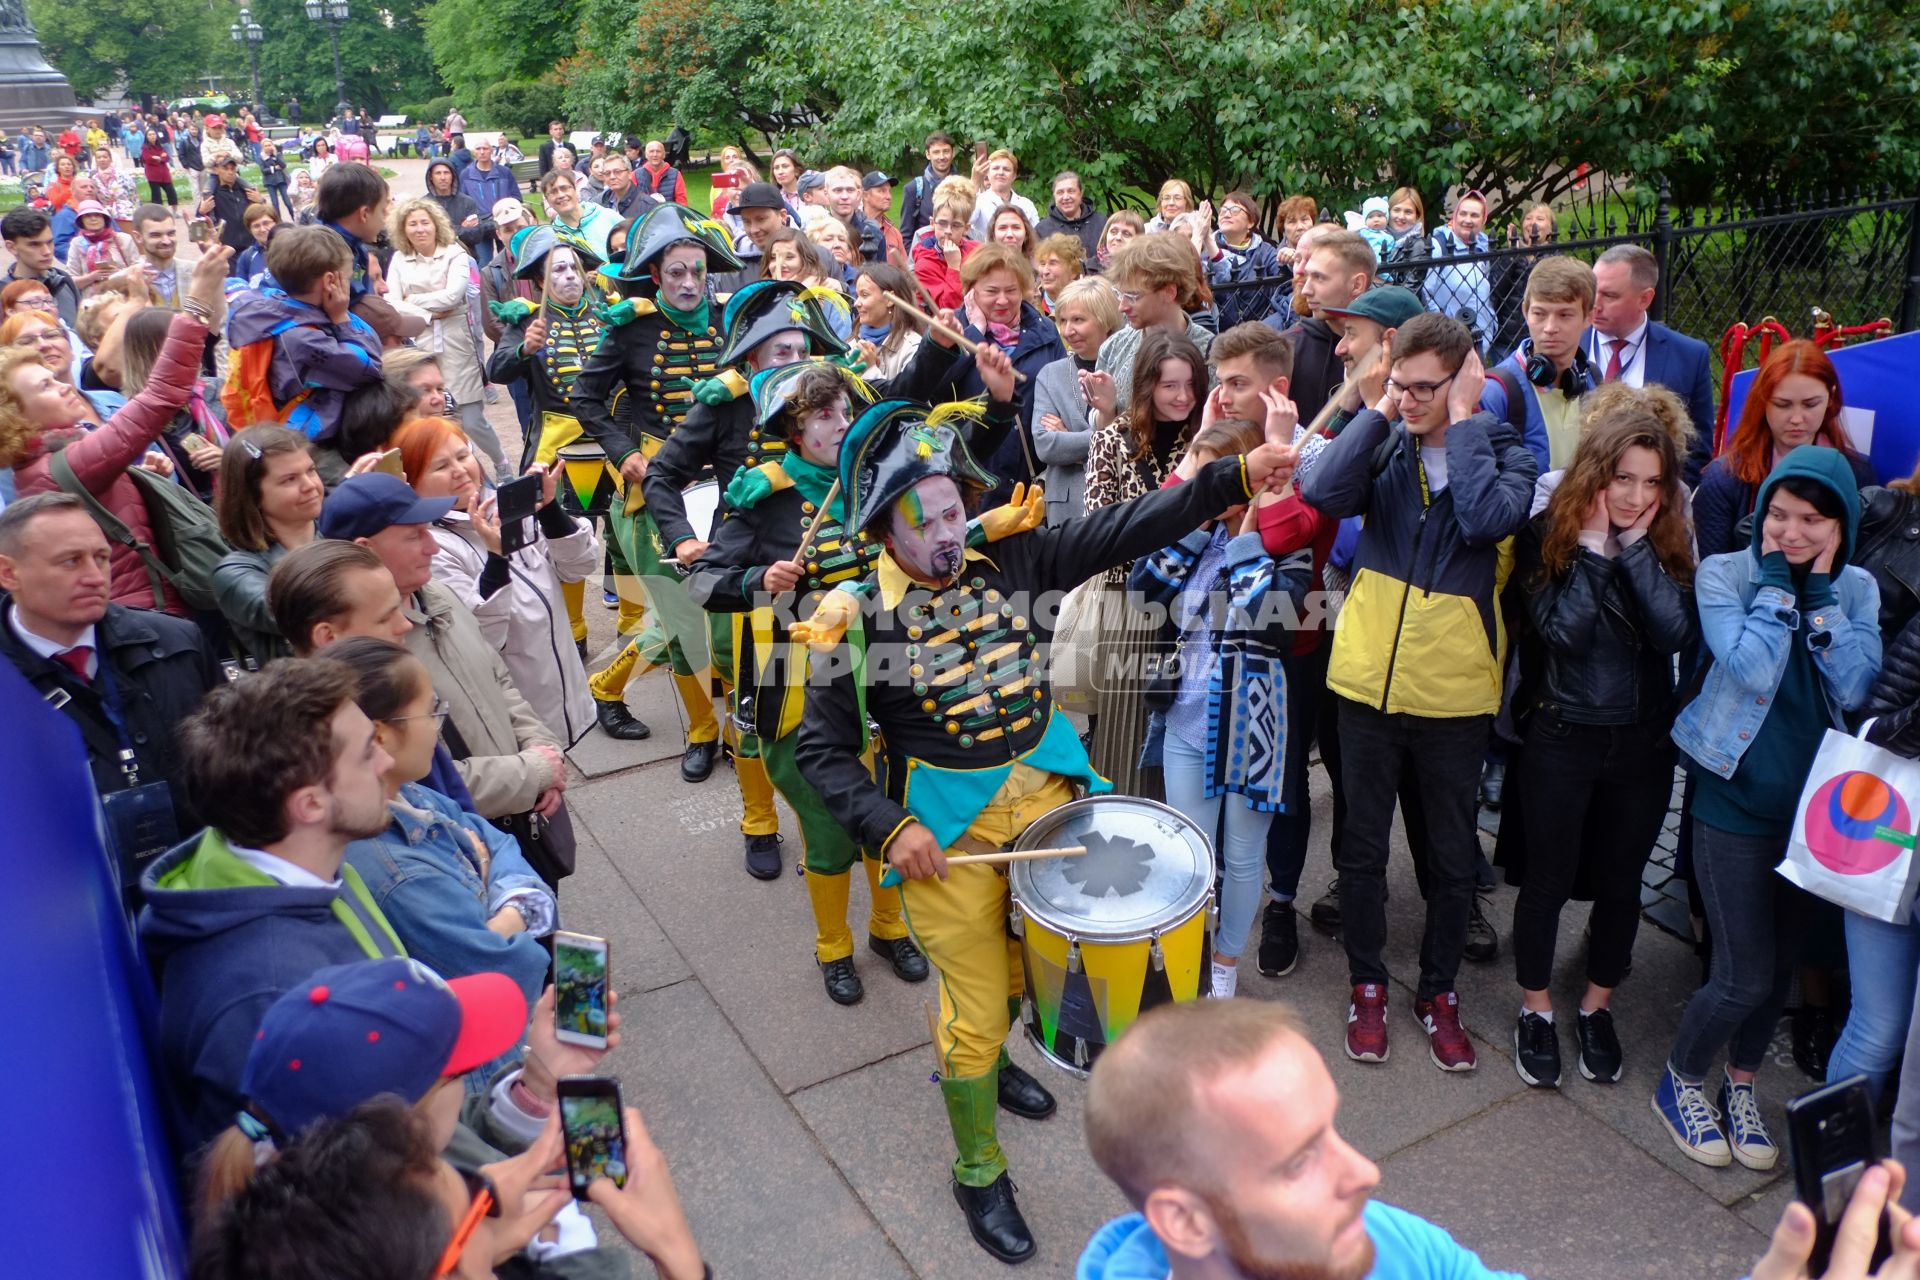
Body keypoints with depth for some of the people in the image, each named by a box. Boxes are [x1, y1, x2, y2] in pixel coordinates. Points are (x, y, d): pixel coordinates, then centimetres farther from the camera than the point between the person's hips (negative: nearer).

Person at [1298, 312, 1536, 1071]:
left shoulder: (1503, 451, -4)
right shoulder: (1383, 444, 1)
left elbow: (1490, 517, -26)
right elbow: (1322, 493, -20)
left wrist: (1462, 420, -16)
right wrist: (1380, 410, -13)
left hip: (1455, 689, -1)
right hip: (1368, 679, 1)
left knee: (1452, 856, 13)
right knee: (1363, 846, 13)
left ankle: (1440, 992, 33)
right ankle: (1367, 986, 32)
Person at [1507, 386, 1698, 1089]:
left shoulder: (1671, 541, -3)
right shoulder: (1548, 534, -10)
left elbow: (1678, 632, -18)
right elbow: (1562, 630, -22)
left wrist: (1635, 545, -19)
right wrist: (1595, 545, -21)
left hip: (1644, 741, 3)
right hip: (1560, 738, -2)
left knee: (1620, 881, 15)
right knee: (1548, 879, 9)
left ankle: (1597, 1007, 35)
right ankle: (1536, 1011, 28)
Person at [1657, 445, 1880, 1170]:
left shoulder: (1857, 589, 2)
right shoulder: (1723, 574, -9)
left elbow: (1854, 686, -13)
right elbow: (1752, 670, -23)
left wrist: (1819, 589, -15)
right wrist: (1777, 580, -17)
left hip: (1816, 807, 4)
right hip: (1736, 803, -4)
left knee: (1781, 964, 16)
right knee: (1745, 976, -4)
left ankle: (1740, 1088, 38)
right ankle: (1681, 1082, 22)